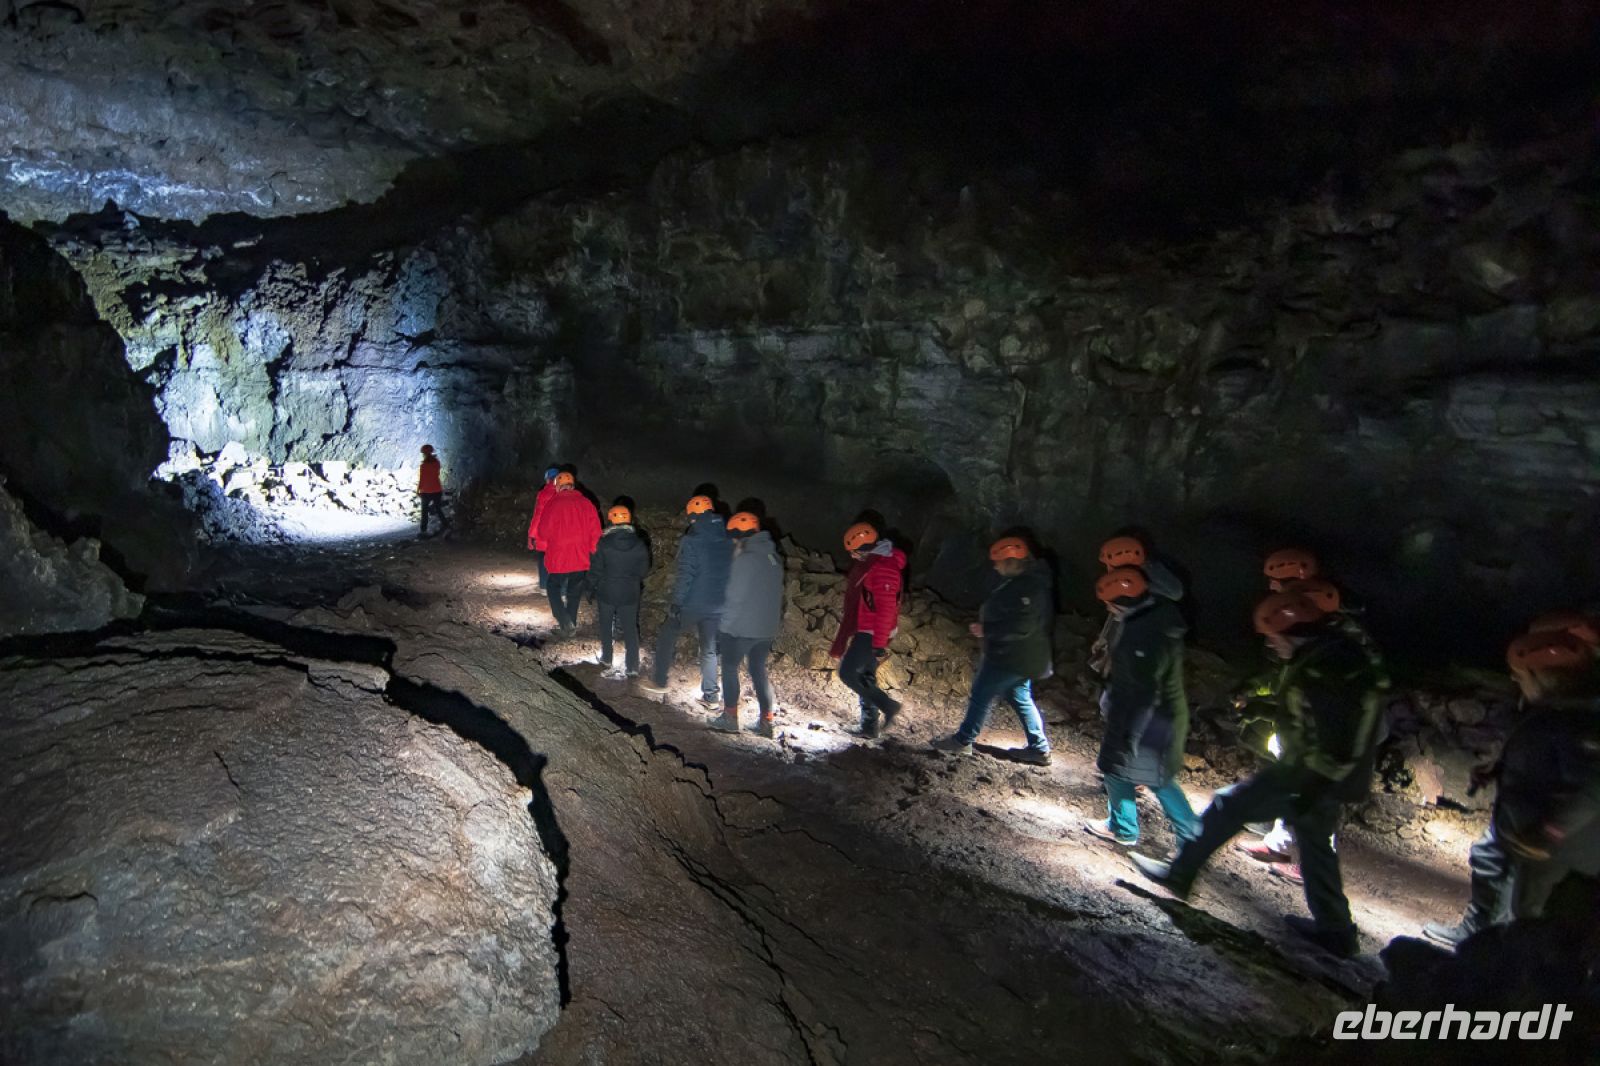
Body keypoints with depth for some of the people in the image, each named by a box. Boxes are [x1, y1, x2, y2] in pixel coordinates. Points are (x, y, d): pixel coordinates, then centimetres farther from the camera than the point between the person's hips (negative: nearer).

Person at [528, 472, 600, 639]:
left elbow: (544, 531, -10)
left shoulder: (552, 503, -12)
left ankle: (565, 623, -5)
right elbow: (595, 530, -1)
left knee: (554, 589, 12)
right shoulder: (586, 503, -2)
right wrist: (590, 550, 10)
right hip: (581, 559, 3)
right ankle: (571, 624, 25)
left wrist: (540, 544, 11)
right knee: (574, 593, 17)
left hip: (558, 558, -3)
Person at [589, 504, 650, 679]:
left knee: (606, 626, 19)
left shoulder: (603, 543, -13)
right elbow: (644, 569, 1)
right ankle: (632, 667, 7)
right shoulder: (639, 544, -7)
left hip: (606, 592, -1)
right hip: (630, 593, 1)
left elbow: (596, 570, -8)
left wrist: (592, 586, 10)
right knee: (630, 628, 7)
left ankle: (606, 659, 32)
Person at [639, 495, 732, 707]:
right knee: (709, 650, 15)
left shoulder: (692, 540, -16)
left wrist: (676, 602, -12)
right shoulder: (729, 541, 1)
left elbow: (685, 575, -19)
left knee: (666, 637, 16)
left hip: (692, 603, -5)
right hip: (717, 606, 5)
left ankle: (659, 682, 23)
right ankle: (710, 696, 14)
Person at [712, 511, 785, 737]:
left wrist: (723, 625, -6)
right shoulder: (774, 558, 5)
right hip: (767, 628, 6)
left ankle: (730, 718, 16)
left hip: (739, 627, -6)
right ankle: (768, 722, 14)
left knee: (730, 669, 11)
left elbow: (734, 597, -15)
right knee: (759, 671, 16)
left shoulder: (743, 560, -17)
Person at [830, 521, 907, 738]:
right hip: (865, 631, 10)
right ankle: (869, 726, 18)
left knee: (847, 672, -11)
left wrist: (879, 642, -24)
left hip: (872, 633, -10)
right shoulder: (870, 563, 13)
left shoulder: (883, 567, -20)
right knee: (865, 676, 12)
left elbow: (886, 607, -24)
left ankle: (888, 705, -4)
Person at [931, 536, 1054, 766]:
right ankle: (1039, 748, 21)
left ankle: (963, 740, 14)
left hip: (1011, 658, -10)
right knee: (1021, 698, 17)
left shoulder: (1028, 586, -23)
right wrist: (986, 626, 7)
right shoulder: (1025, 582, 11)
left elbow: (1022, 626, -29)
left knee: (981, 696, 2)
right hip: (1018, 656, 10)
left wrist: (986, 629, -21)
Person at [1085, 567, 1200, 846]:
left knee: (1117, 768, 13)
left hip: (1147, 724, -9)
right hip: (1166, 717, 9)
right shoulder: (1159, 615, 0)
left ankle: (1123, 829, 31)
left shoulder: (1144, 637, -31)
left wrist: (1128, 736, -20)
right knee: (1158, 776, 21)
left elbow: (1143, 697, -27)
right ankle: (1191, 832, 26)